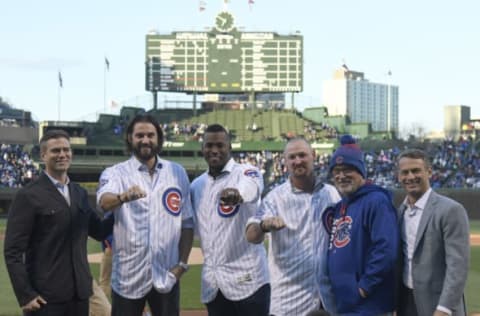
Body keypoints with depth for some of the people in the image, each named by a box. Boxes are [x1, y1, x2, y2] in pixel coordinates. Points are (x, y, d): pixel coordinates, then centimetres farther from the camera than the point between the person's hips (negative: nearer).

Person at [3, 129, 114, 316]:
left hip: (79, 292, 6)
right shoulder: (28, 196, -7)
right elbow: (13, 251, -9)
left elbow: (99, 231, 17)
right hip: (45, 295, -6)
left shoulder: (80, 193, 13)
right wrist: (25, 295, -15)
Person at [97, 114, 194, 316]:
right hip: (128, 275, -2)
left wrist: (182, 262, -2)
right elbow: (104, 202, -25)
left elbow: (187, 222, 7)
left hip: (166, 274, 2)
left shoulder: (177, 172, 5)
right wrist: (123, 197, -47)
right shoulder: (116, 173, -3)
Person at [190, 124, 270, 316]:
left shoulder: (245, 172, -8)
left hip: (247, 278, -6)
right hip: (212, 283, 6)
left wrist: (237, 193, -54)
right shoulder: (197, 185, 12)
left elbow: (251, 187, -32)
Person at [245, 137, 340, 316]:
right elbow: (251, 237, -18)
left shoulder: (331, 193, 6)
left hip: (329, 296, 4)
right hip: (290, 301, -4)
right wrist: (264, 226, -41)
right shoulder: (276, 197, -6)